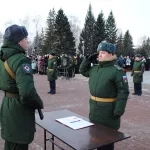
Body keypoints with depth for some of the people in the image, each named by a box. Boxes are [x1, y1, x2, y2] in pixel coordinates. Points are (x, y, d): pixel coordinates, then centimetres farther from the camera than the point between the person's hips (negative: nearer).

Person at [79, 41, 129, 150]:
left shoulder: (117, 71, -15)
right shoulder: (95, 68, 6)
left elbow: (123, 92, -17)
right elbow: (83, 70, 23)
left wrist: (119, 111, -22)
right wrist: (88, 59, 6)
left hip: (108, 111, -7)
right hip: (94, 109, 7)